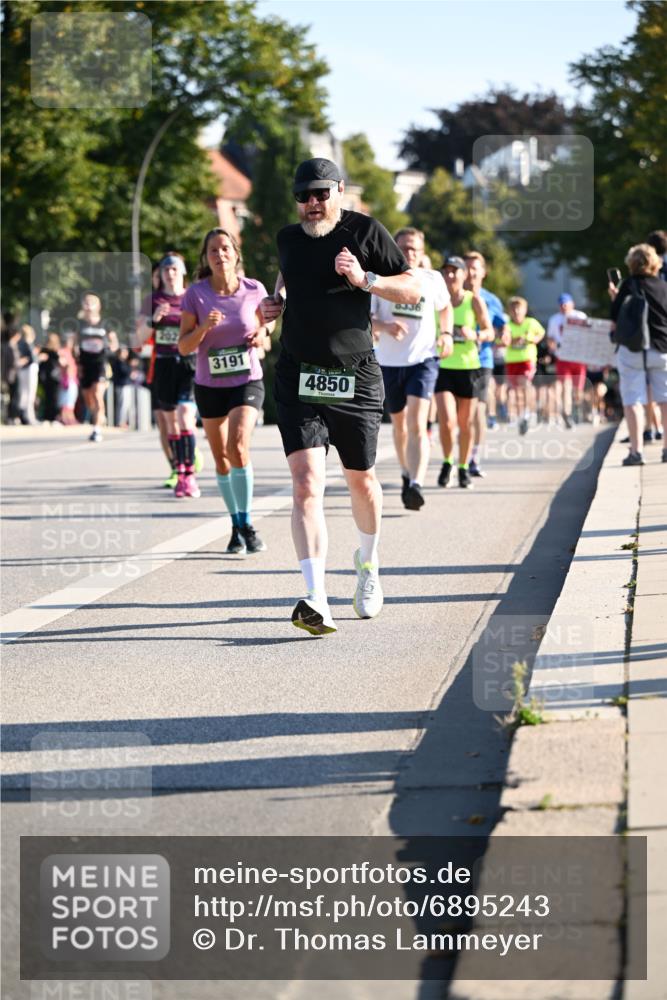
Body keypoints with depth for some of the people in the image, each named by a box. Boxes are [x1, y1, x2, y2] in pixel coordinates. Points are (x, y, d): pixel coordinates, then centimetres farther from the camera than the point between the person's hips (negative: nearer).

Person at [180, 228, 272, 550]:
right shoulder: (196, 294, -7)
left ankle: (246, 524, -11)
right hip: (209, 386, 2)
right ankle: (236, 525, 24)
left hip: (247, 382, -2)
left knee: (238, 447, -21)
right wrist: (204, 327, -23)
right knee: (221, 458, 8)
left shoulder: (254, 290, -5)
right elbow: (184, 347, -5)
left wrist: (261, 336, -10)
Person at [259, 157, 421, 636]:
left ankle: (368, 564, 45)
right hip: (299, 378, 2)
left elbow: (414, 290, -2)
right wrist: (274, 303, 12)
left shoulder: (365, 232, -3)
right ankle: (317, 600, -24)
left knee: (361, 480, 14)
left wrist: (365, 279, -17)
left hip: (356, 377, -1)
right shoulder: (288, 238, 9)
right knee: (306, 483, -15)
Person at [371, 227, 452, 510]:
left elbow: (445, 308, 21)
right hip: (389, 362, 1)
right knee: (399, 424, 16)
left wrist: (446, 333, 2)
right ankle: (406, 474, 40)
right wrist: (384, 326, -26)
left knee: (417, 424, -18)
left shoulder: (433, 280, 2)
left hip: (423, 360, -1)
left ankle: (416, 486, -30)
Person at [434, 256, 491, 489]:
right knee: (447, 421, -13)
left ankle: (463, 468, 25)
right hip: (442, 367, 0)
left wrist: (475, 334, -18)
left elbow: (489, 331, 2)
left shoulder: (474, 300, -1)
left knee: (465, 424, 7)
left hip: (468, 367, 0)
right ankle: (447, 463, 11)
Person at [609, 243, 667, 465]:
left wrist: (615, 296, 7)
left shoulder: (629, 285, -8)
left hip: (633, 351, -4)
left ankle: (636, 450, -9)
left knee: (633, 401, -2)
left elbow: (616, 318, -7)